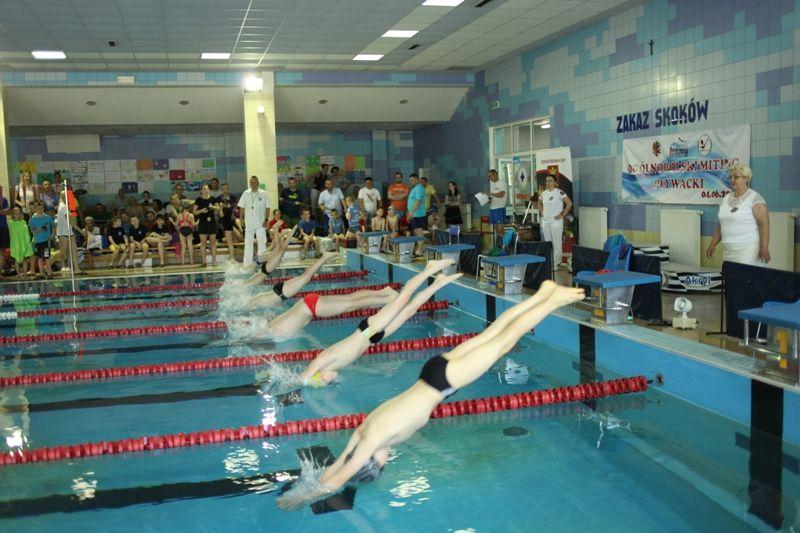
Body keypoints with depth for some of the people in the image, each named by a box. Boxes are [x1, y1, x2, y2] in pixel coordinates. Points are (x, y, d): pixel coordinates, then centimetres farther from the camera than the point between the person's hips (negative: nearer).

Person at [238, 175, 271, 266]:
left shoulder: (263, 194, -2)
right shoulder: (246, 193, 5)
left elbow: (267, 207, -1)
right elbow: (242, 207, 8)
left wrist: (266, 219, -7)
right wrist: (240, 218, 1)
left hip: (260, 223, -1)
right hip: (249, 223, 1)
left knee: (262, 242, 3)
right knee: (248, 243, 3)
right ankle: (247, 263, 7)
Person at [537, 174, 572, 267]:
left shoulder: (559, 192, -8)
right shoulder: (543, 193, 10)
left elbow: (569, 203, -10)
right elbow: (539, 204, 28)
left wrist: (563, 215, -11)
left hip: (556, 221, -6)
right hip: (545, 221, 6)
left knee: (557, 243, -5)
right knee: (547, 242, 11)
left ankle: (556, 263, 0)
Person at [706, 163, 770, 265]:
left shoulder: (755, 198, -6)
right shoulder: (726, 199, 14)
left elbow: (763, 224, -13)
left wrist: (764, 248, -20)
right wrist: (712, 245, 14)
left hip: (748, 250, -6)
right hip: (728, 251, 6)